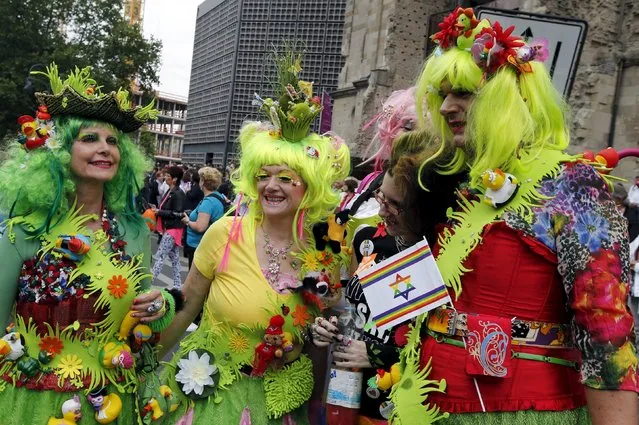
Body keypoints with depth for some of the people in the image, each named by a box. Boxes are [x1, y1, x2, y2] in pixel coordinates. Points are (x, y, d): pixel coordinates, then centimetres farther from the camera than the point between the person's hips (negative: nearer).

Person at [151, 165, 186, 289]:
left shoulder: (178, 194, -16)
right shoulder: (170, 191, 11)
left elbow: (177, 213, -20)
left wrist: (159, 212, -17)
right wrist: (158, 210, 2)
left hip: (173, 229, -9)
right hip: (168, 228, 9)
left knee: (160, 256, -8)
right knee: (174, 257, 12)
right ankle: (177, 285, 17)